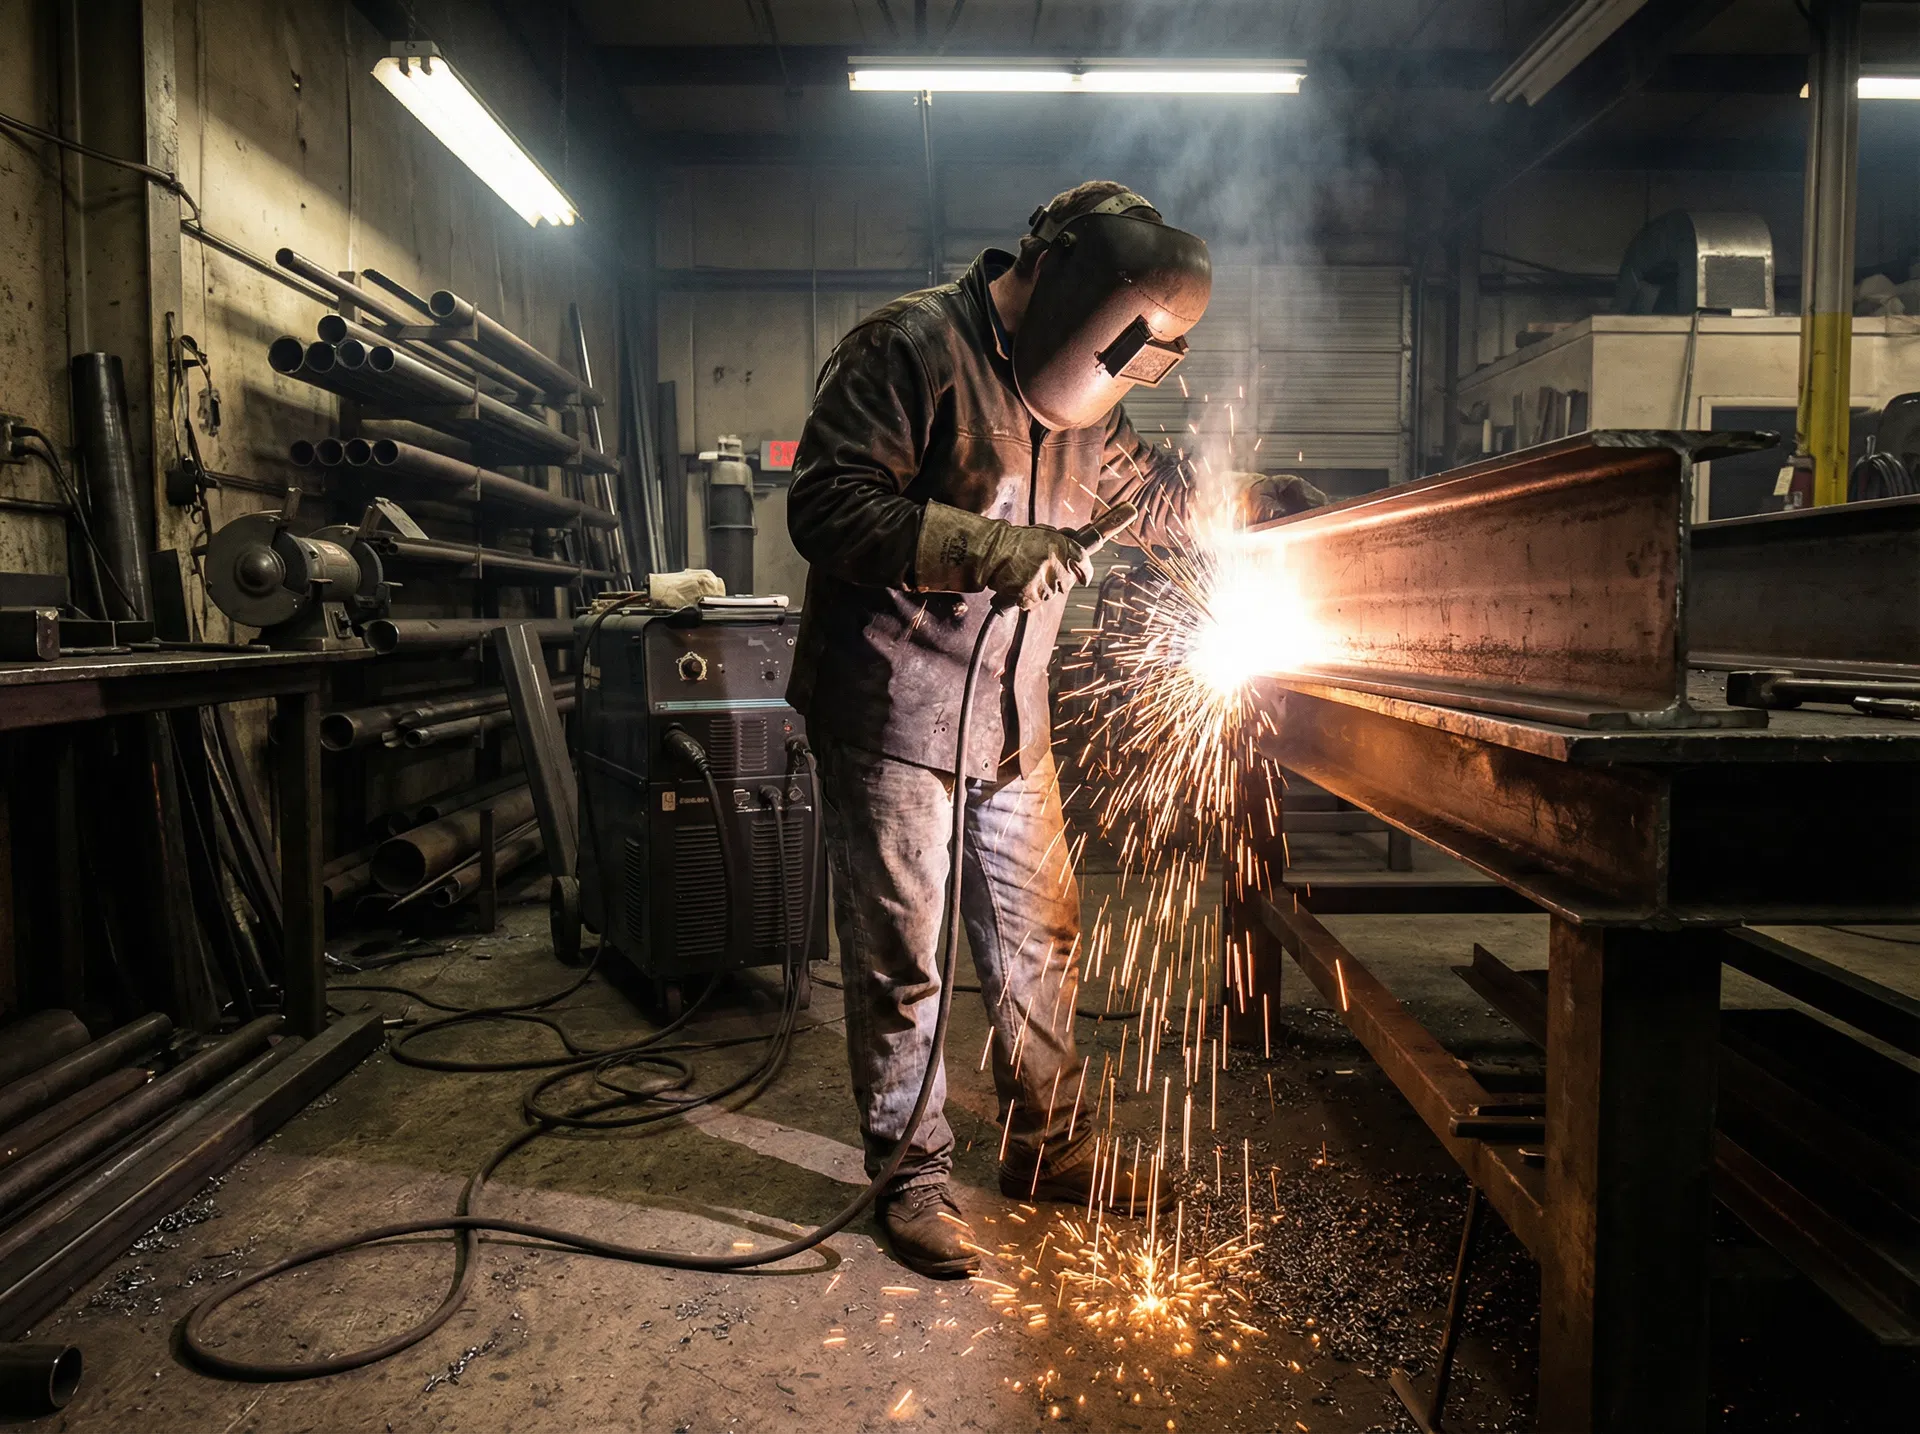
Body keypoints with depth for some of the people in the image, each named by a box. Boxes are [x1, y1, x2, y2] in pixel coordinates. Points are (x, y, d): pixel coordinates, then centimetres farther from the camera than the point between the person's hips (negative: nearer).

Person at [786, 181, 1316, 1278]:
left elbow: (1144, 486, 28)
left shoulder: (1076, 398, 12)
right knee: (901, 962, 2)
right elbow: (828, 507, -21)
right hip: (893, 717, -8)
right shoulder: (913, 349, -13)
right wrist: (985, 549, -28)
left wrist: (1253, 503, 13)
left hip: (1012, 722, 8)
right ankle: (913, 1177, 20)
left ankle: (1050, 1149, 32)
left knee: (1042, 943, 14)